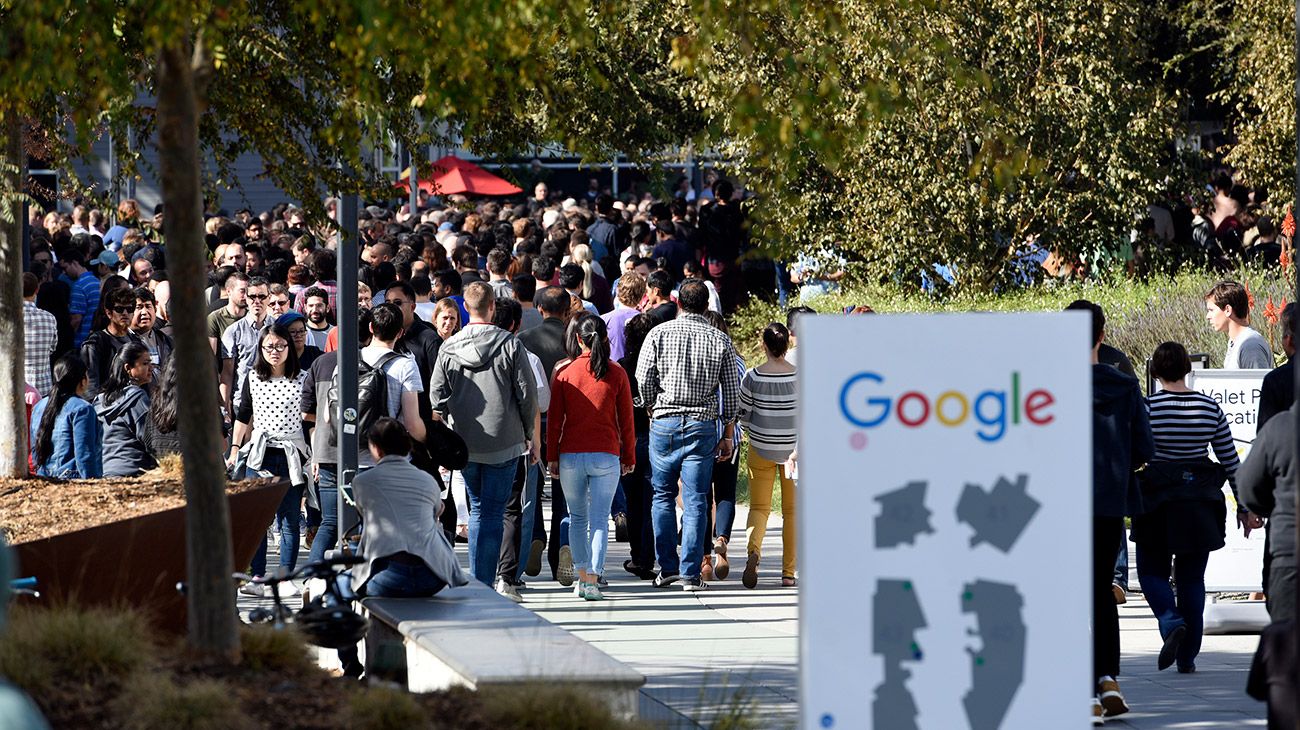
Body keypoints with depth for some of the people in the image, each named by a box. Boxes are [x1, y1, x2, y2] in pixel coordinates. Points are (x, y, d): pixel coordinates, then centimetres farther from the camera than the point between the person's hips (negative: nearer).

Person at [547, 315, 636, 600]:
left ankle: (582, 577, 14)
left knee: (577, 518, 15)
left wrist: (552, 457, 9)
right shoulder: (616, 373, -2)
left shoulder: (564, 373, -1)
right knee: (599, 519, 0)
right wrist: (629, 456, 12)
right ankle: (592, 580, -10)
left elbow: (554, 419, 1)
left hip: (571, 456, 1)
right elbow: (626, 418, 2)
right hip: (606, 456, -1)